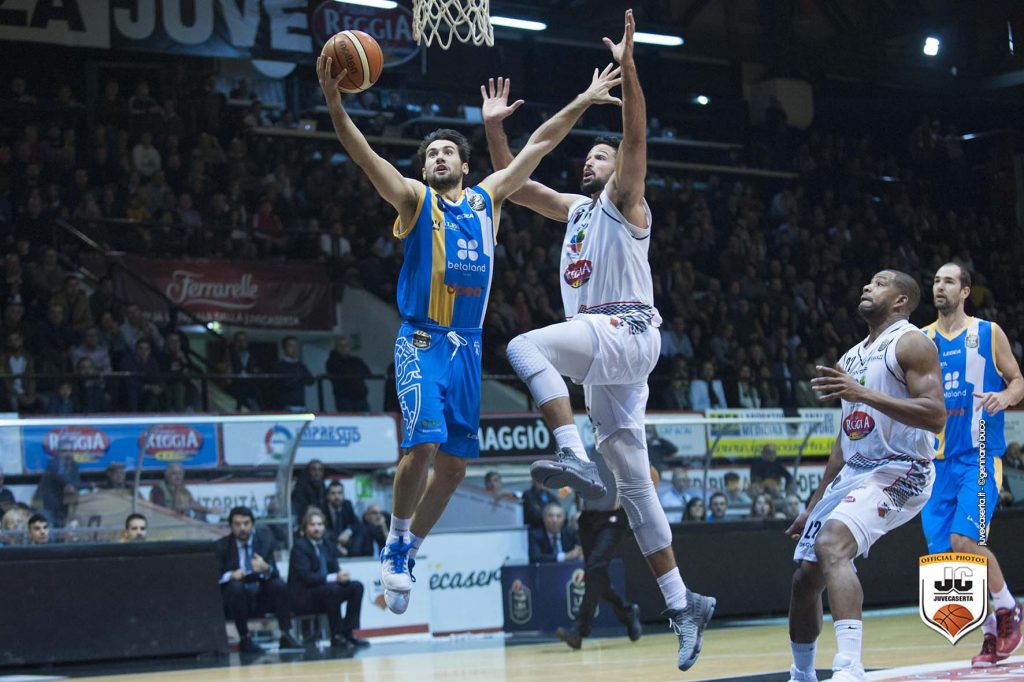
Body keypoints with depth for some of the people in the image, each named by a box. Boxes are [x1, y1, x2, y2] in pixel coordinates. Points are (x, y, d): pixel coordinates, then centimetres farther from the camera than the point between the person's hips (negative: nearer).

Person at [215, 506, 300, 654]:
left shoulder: (265, 541, 5)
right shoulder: (221, 546, 0)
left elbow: (275, 574, -4)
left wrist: (266, 568, -28)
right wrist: (230, 576, -27)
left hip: (262, 597, 2)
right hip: (236, 597, -2)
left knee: (279, 584, -26)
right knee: (236, 586, -34)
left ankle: (285, 635, -21)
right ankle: (244, 639, -24)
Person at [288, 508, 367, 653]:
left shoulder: (328, 546, 13)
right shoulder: (300, 546, -11)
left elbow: (336, 570, 7)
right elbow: (306, 576, -22)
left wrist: (342, 575, -19)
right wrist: (334, 578, -31)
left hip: (326, 592, 8)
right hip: (303, 596, -8)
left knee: (357, 586, -9)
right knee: (332, 589, -34)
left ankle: (348, 632, -11)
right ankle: (337, 637, -26)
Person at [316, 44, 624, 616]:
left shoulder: (488, 198, 14)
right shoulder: (415, 199, 3)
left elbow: (536, 147, 16)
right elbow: (365, 156, -11)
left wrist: (583, 102, 15)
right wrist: (335, 104, -26)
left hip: (468, 347, 5)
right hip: (423, 340, -4)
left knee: (454, 464, 5)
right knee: (424, 445, -21)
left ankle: (407, 552, 22)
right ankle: (396, 543, 2)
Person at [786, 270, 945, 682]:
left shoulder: (911, 343, -7)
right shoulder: (852, 358, 19)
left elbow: (936, 417, -20)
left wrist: (864, 394, -28)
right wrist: (814, 504, 22)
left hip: (899, 473, -9)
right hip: (852, 474, 9)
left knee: (831, 545, -33)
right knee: (805, 579, 9)